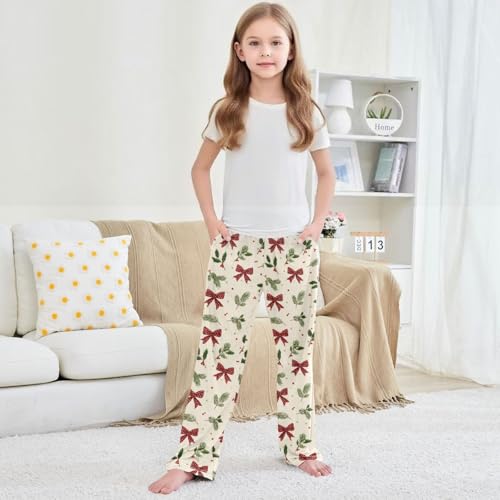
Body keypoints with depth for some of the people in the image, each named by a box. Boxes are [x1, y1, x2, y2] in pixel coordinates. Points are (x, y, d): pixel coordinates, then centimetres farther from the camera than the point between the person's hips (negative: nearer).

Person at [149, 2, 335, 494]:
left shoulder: (307, 113, 4)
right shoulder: (227, 111, 2)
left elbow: (326, 173, 15)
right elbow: (200, 168, 11)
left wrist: (318, 222, 4)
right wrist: (211, 221, 2)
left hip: (295, 245, 2)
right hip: (237, 244, -1)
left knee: (296, 344, 8)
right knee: (221, 346, -4)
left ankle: (300, 445, 23)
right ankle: (193, 456, -1)